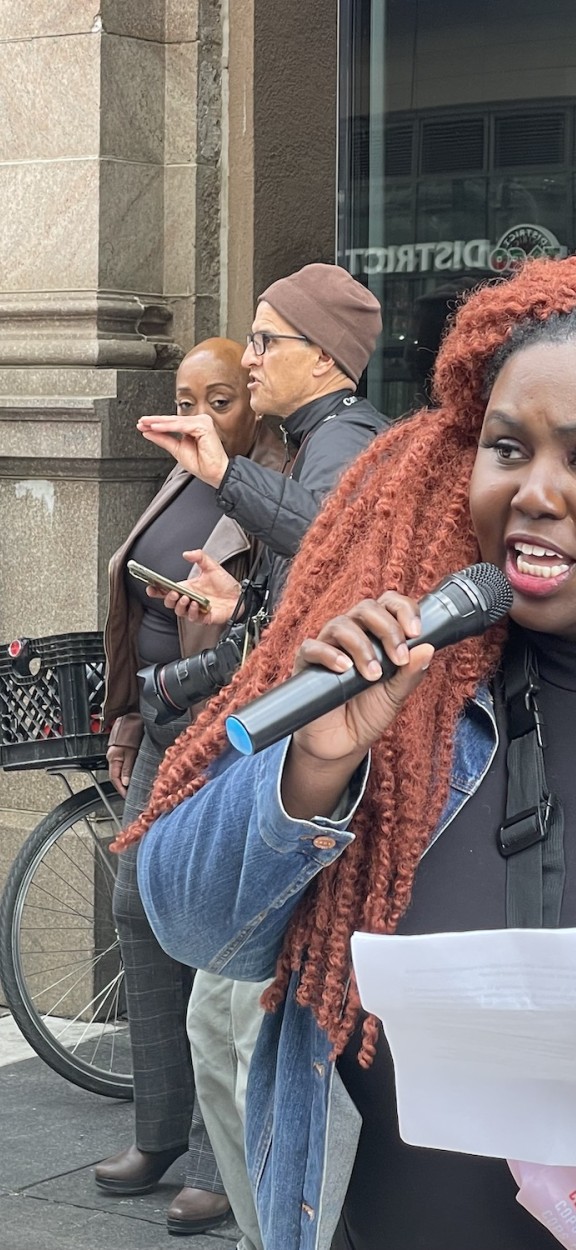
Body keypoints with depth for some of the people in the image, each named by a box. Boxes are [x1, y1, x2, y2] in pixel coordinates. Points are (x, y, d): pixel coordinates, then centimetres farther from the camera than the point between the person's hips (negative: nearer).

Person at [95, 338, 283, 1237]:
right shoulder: (183, 487, 13)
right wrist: (128, 722, 20)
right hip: (167, 734, 9)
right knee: (140, 911, 11)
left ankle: (220, 1163, 4)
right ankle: (161, 1136, 23)